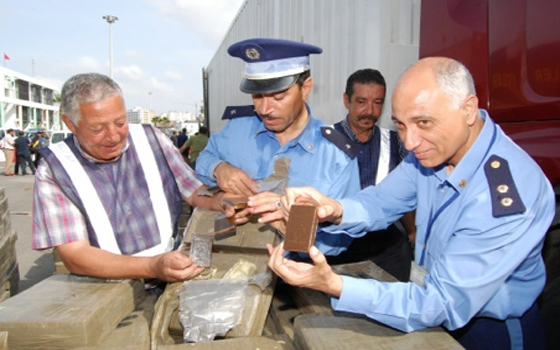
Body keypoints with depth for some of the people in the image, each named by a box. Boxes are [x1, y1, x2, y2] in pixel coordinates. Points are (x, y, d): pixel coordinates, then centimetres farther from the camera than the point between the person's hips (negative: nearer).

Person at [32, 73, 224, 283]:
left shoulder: (151, 139, 2)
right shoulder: (53, 170, -6)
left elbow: (197, 194, 5)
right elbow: (75, 256, -13)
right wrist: (153, 267, -26)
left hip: (174, 279, 1)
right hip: (103, 292, 0)